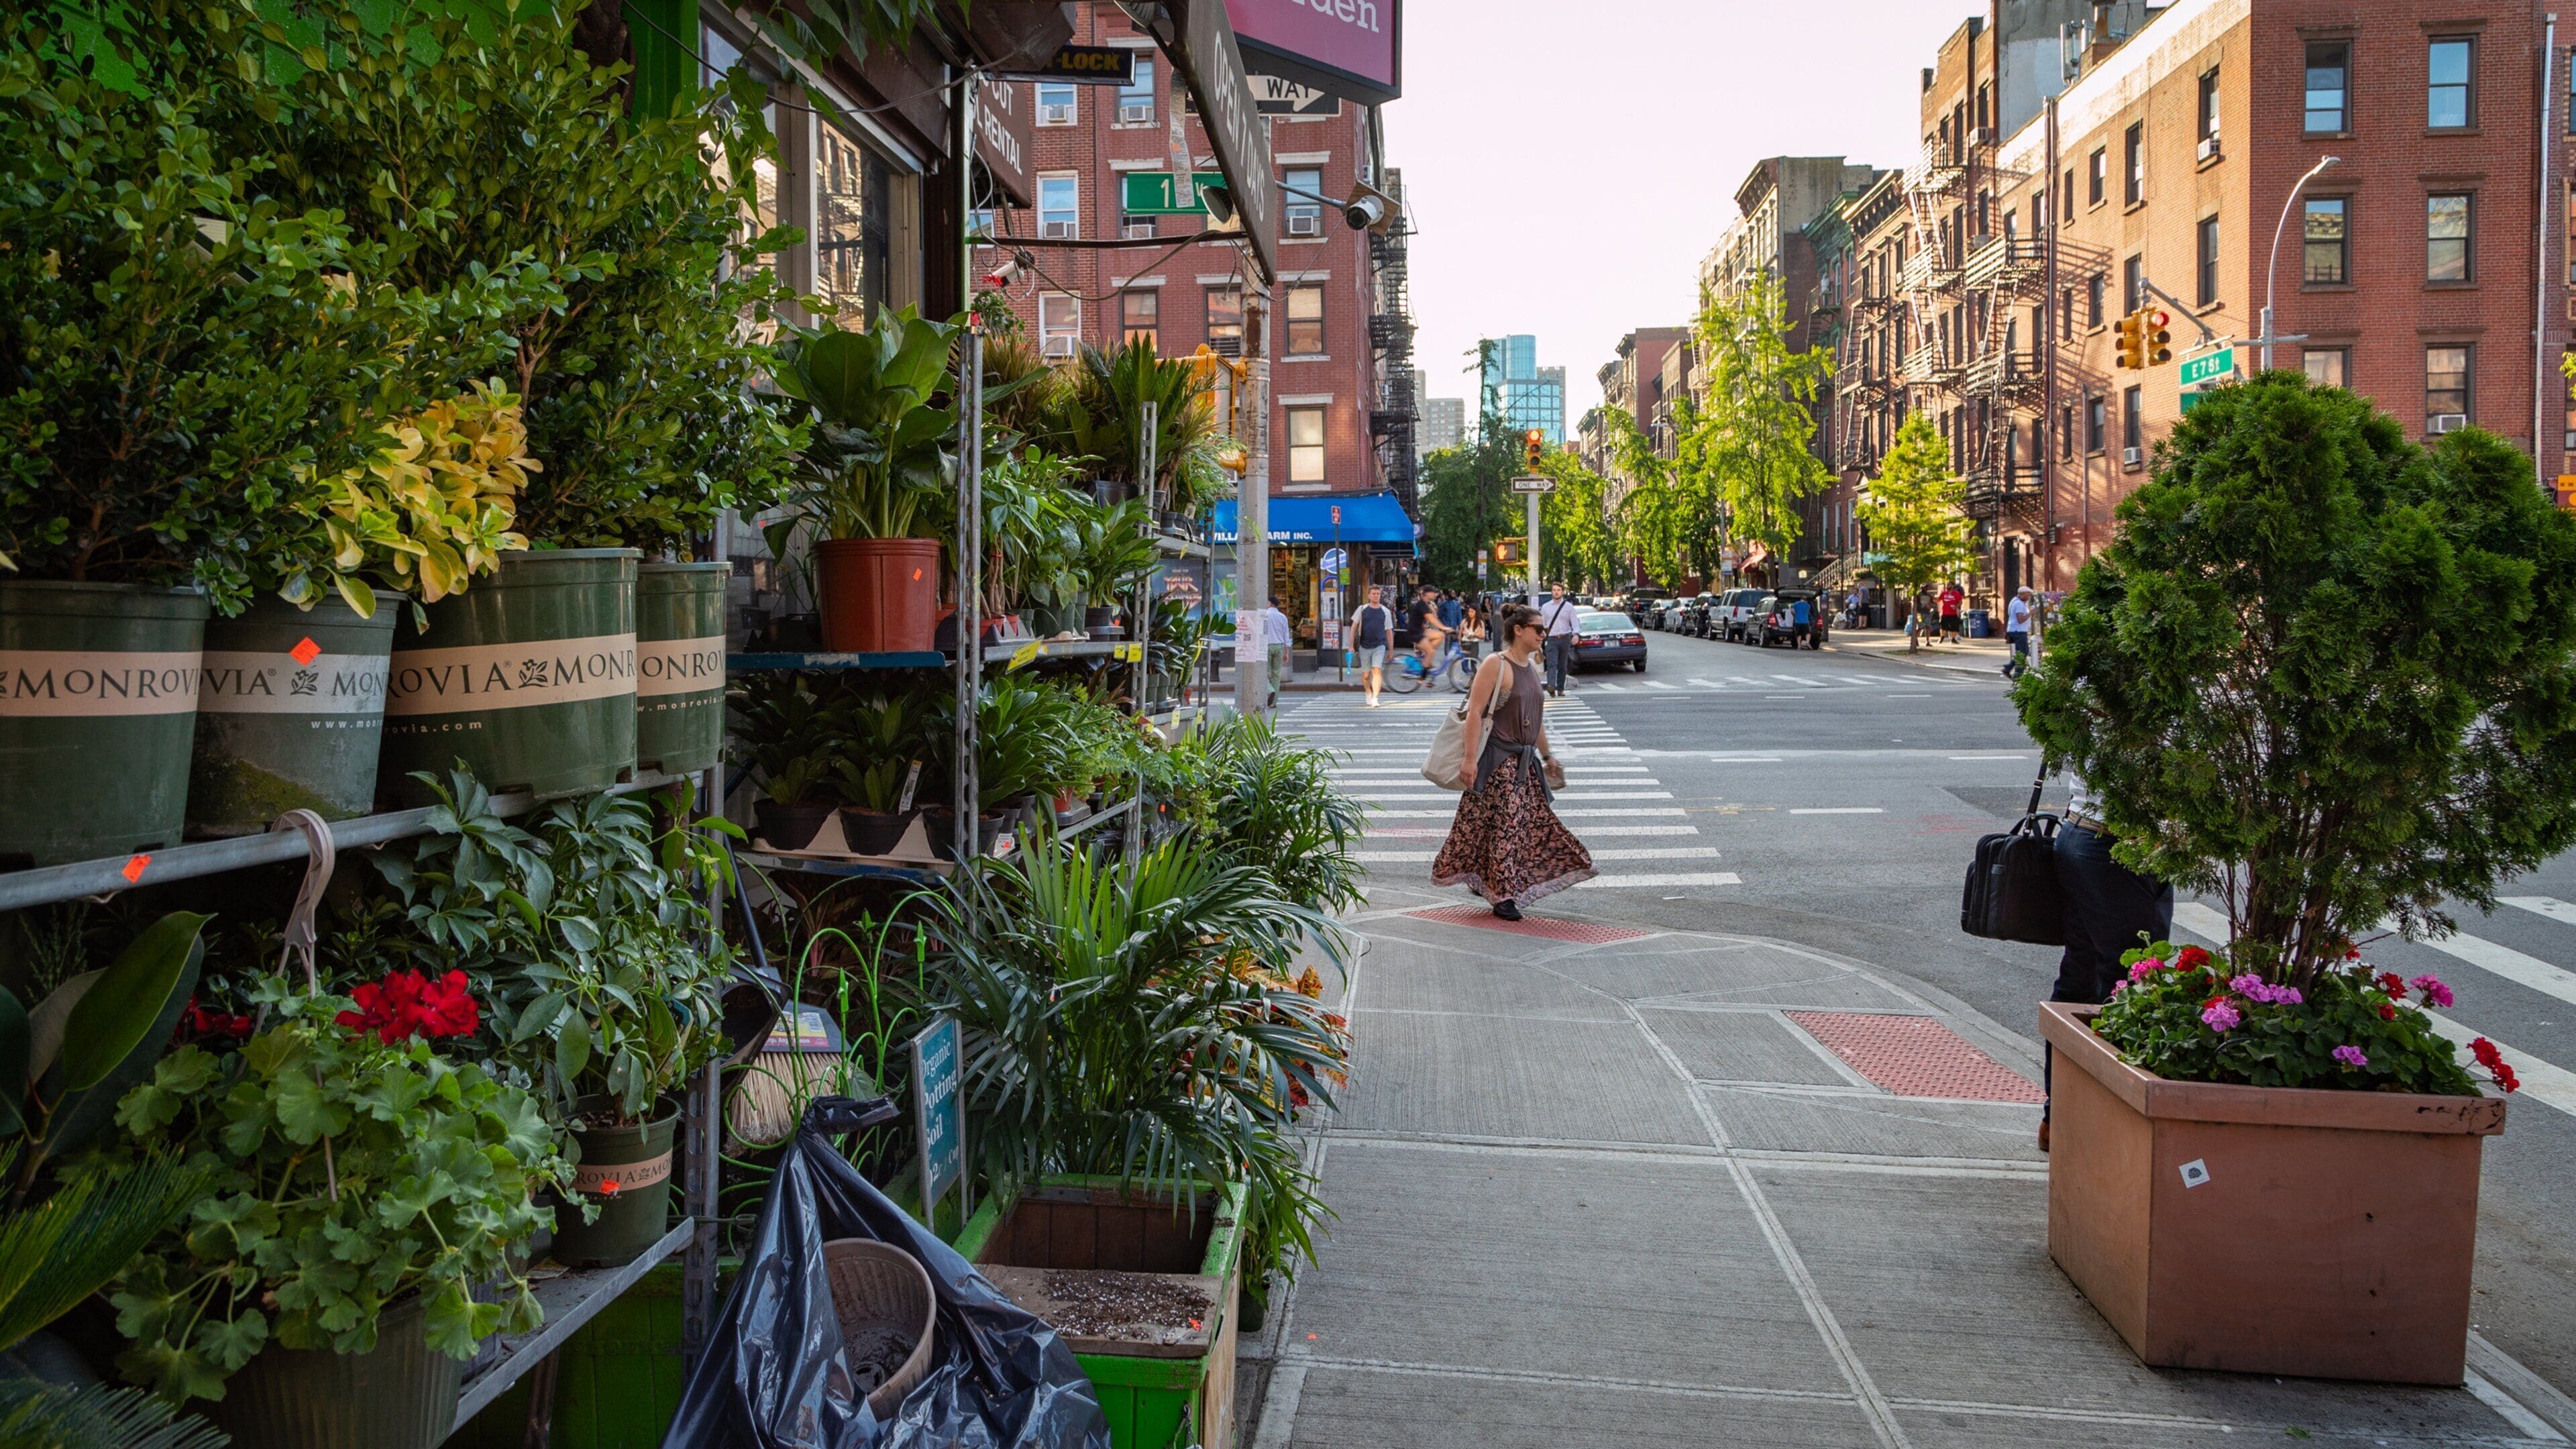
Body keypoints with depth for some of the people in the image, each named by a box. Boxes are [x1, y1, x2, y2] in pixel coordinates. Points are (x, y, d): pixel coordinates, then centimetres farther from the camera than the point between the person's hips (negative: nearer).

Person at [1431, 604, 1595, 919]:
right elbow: (1474, 712, -17)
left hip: (1523, 760, 9)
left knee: (1535, 821, 8)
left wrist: (1547, 755, 26)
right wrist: (1470, 758, -22)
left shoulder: (1531, 667, 14)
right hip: (1496, 760, -9)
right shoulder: (1495, 666, -12)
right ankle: (1502, 895, 2)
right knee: (1504, 823, -6)